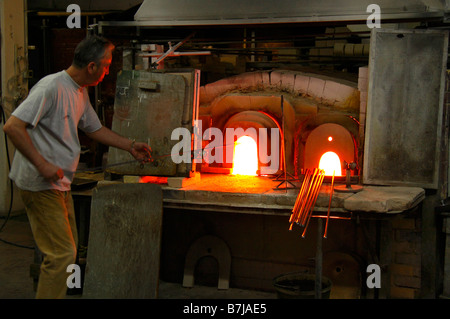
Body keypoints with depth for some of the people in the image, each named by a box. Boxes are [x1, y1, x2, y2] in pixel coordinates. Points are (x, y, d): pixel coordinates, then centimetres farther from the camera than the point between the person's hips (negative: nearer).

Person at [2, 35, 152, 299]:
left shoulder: (80, 92, 12)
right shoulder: (52, 87, -19)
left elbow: (95, 128, 25)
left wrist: (131, 146, 22)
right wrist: (42, 165, -26)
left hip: (61, 184, 10)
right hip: (41, 185, -10)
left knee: (68, 248, 16)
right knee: (62, 253, -10)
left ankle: (56, 294, 28)